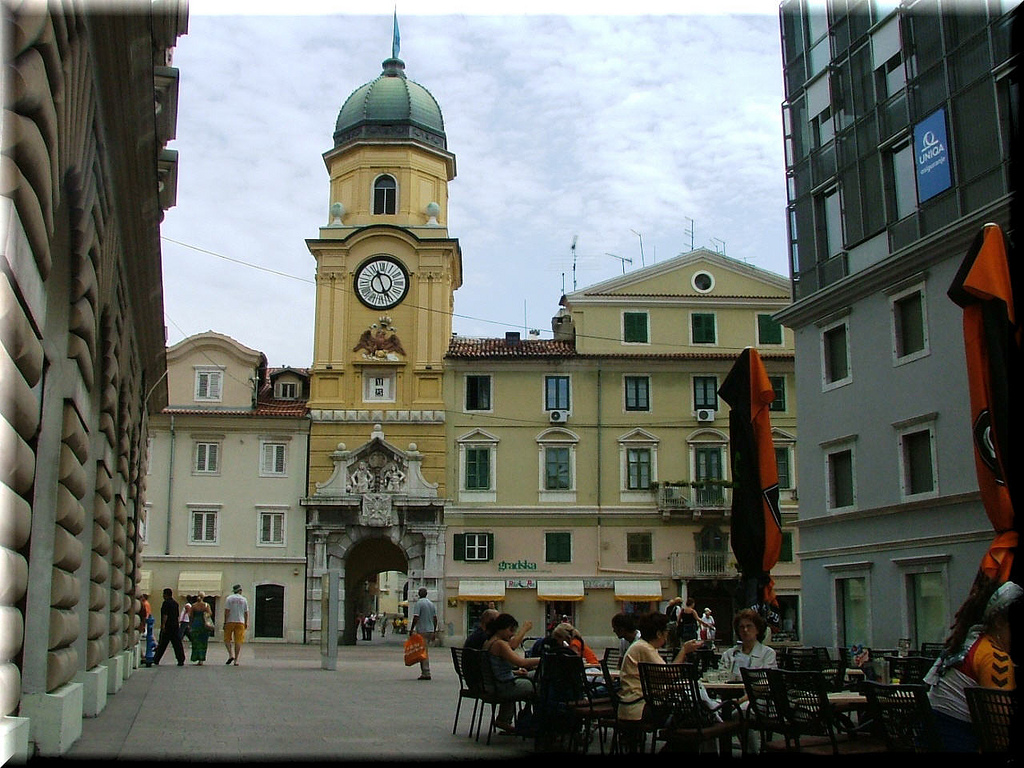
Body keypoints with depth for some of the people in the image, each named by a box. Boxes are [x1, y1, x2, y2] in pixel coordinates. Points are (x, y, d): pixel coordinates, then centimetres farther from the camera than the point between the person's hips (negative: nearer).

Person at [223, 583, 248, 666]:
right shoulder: (244, 599, 7)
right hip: (240, 622, 2)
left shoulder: (229, 598, 1)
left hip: (230, 622, -2)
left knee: (227, 639, 9)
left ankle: (231, 655, -10)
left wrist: (225, 622, -5)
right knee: (238, 641, 2)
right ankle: (236, 660, 0)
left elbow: (227, 611, -6)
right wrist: (246, 623, 17)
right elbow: (246, 613, 8)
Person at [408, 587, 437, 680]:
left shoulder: (419, 603, -9)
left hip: (422, 631, -7)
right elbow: (435, 619, 13)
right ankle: (424, 672, 15)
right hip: (430, 630, 7)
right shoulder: (431, 604, 13)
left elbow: (416, 618, -15)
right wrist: (434, 632, 18)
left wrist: (411, 629, -8)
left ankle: (426, 673, -9)